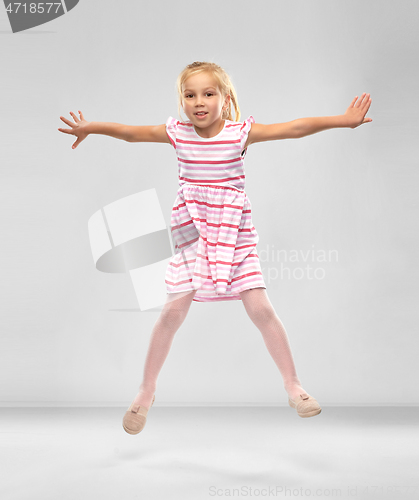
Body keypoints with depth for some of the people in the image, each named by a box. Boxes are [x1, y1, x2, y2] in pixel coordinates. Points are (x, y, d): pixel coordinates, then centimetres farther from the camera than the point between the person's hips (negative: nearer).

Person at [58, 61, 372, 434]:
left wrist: (341, 120, -20)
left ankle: (293, 385, 13)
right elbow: (133, 132, 8)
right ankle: (146, 392, 16)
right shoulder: (177, 133, -1)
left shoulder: (241, 132, -8)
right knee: (173, 311, -1)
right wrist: (92, 127, 8)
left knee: (261, 309, -5)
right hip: (192, 233, 1)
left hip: (234, 233, -1)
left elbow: (294, 128, -15)